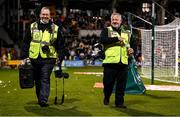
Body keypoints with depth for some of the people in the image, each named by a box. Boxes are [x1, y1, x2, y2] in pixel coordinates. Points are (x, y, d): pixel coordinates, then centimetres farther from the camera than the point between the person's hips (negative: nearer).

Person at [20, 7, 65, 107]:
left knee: (45, 80, -11)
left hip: (48, 59, -3)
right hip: (34, 58, 3)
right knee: (37, 80, 12)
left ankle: (43, 100, -13)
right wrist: (24, 56, 4)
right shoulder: (32, 27, 8)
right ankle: (40, 98, 26)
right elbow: (26, 43, 10)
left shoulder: (55, 29, 5)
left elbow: (60, 45, 8)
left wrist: (60, 58, 1)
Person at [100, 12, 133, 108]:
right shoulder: (106, 30, 5)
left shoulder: (126, 33, 20)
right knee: (108, 82, 2)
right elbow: (102, 40, -16)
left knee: (121, 84, 2)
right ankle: (106, 98, 28)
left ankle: (119, 102, 13)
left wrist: (130, 50, 8)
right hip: (110, 62, -4)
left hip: (123, 62, 4)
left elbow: (129, 45, 31)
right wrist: (117, 38, -18)